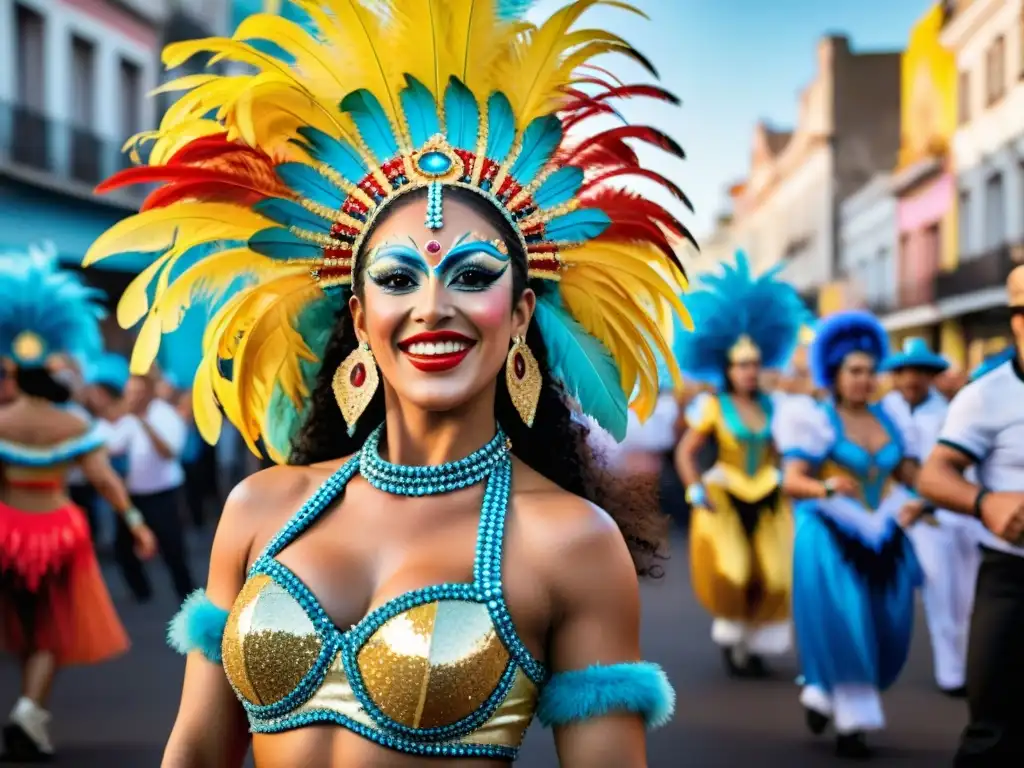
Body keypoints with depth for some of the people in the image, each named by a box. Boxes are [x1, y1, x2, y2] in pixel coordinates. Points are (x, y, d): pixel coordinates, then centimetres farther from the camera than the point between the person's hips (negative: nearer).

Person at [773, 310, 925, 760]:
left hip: (882, 538, 5)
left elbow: (911, 478, 12)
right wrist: (829, 488, -31)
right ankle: (851, 721, 1)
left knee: (887, 632, 3)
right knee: (841, 626, -11)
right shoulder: (816, 420, -4)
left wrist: (918, 503, -10)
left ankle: (821, 694, 26)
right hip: (830, 537, -5)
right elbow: (791, 481, -12)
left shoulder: (892, 419, 11)